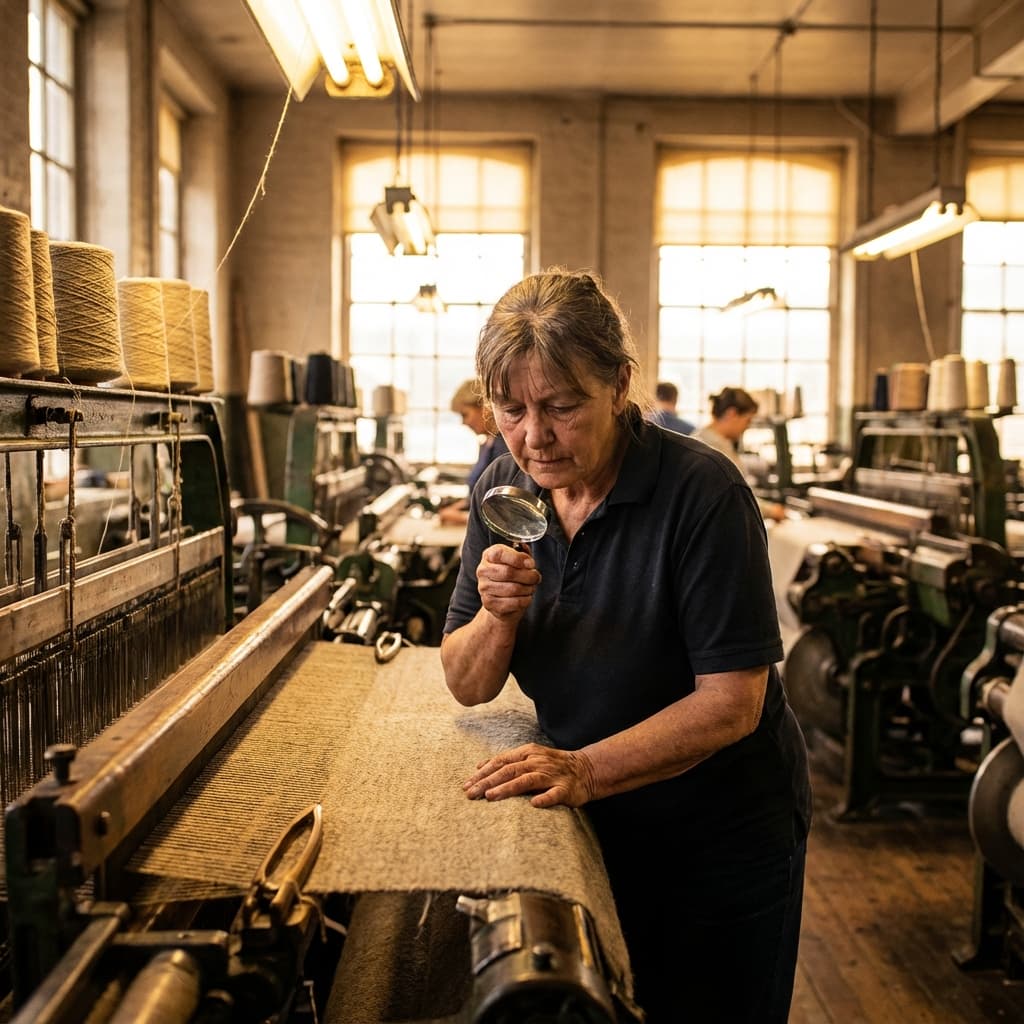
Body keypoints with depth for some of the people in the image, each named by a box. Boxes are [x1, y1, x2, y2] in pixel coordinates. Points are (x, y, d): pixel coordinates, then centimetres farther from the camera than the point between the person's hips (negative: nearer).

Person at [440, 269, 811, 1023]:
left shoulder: (703, 492, -23)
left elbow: (732, 703, -24)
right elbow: (468, 686, -3)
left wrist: (588, 769, -35)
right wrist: (497, 614, -24)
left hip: (724, 842, -4)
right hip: (597, 830, 5)